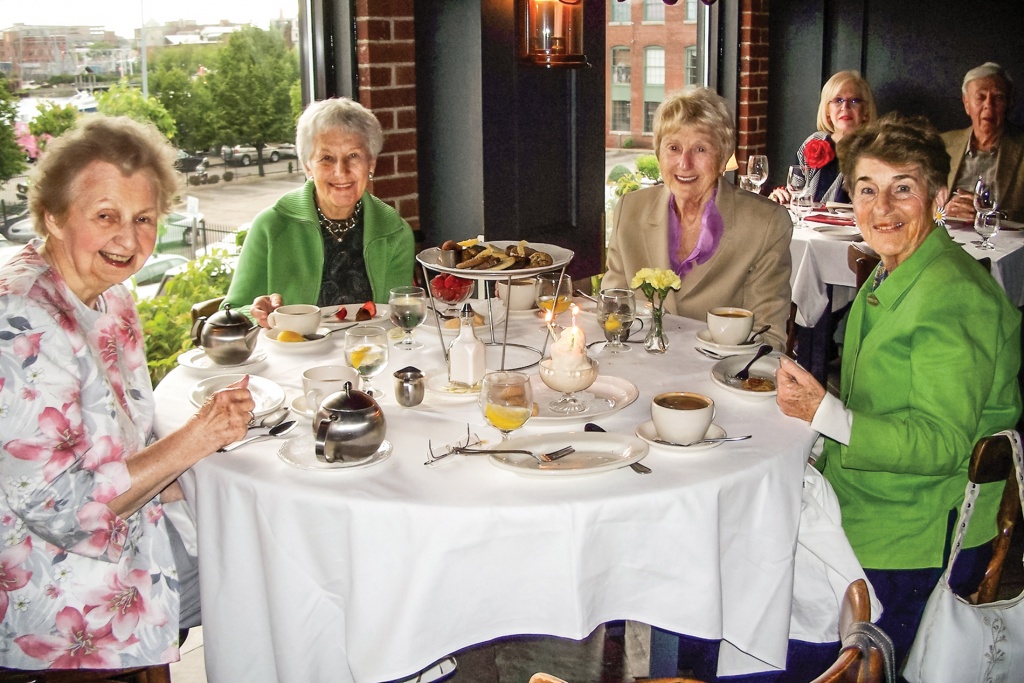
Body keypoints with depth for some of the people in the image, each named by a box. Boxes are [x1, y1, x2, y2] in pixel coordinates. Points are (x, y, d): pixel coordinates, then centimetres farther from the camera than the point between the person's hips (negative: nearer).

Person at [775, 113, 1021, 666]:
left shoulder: (953, 294, -21)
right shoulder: (887, 279, 9)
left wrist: (824, 412, -29)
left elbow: (942, 443, -23)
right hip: (861, 510, 9)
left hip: (913, 550, -9)